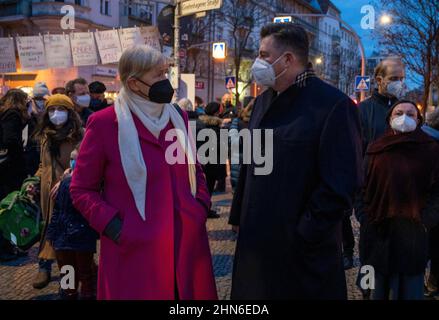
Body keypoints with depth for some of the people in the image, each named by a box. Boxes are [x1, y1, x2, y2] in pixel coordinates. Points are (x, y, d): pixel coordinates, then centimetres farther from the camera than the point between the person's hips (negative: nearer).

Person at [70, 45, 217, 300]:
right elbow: (82, 189, -3)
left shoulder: (178, 117, 8)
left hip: (187, 241, 5)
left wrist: (201, 205, 5)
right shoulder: (104, 123, -9)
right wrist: (112, 226, -13)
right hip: (136, 249, -5)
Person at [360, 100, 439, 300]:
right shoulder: (377, 149, 6)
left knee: (410, 290, 6)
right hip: (379, 231, 2)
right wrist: (366, 216, 3)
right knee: (381, 288, 12)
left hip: (414, 232, -2)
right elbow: (365, 188, 9)